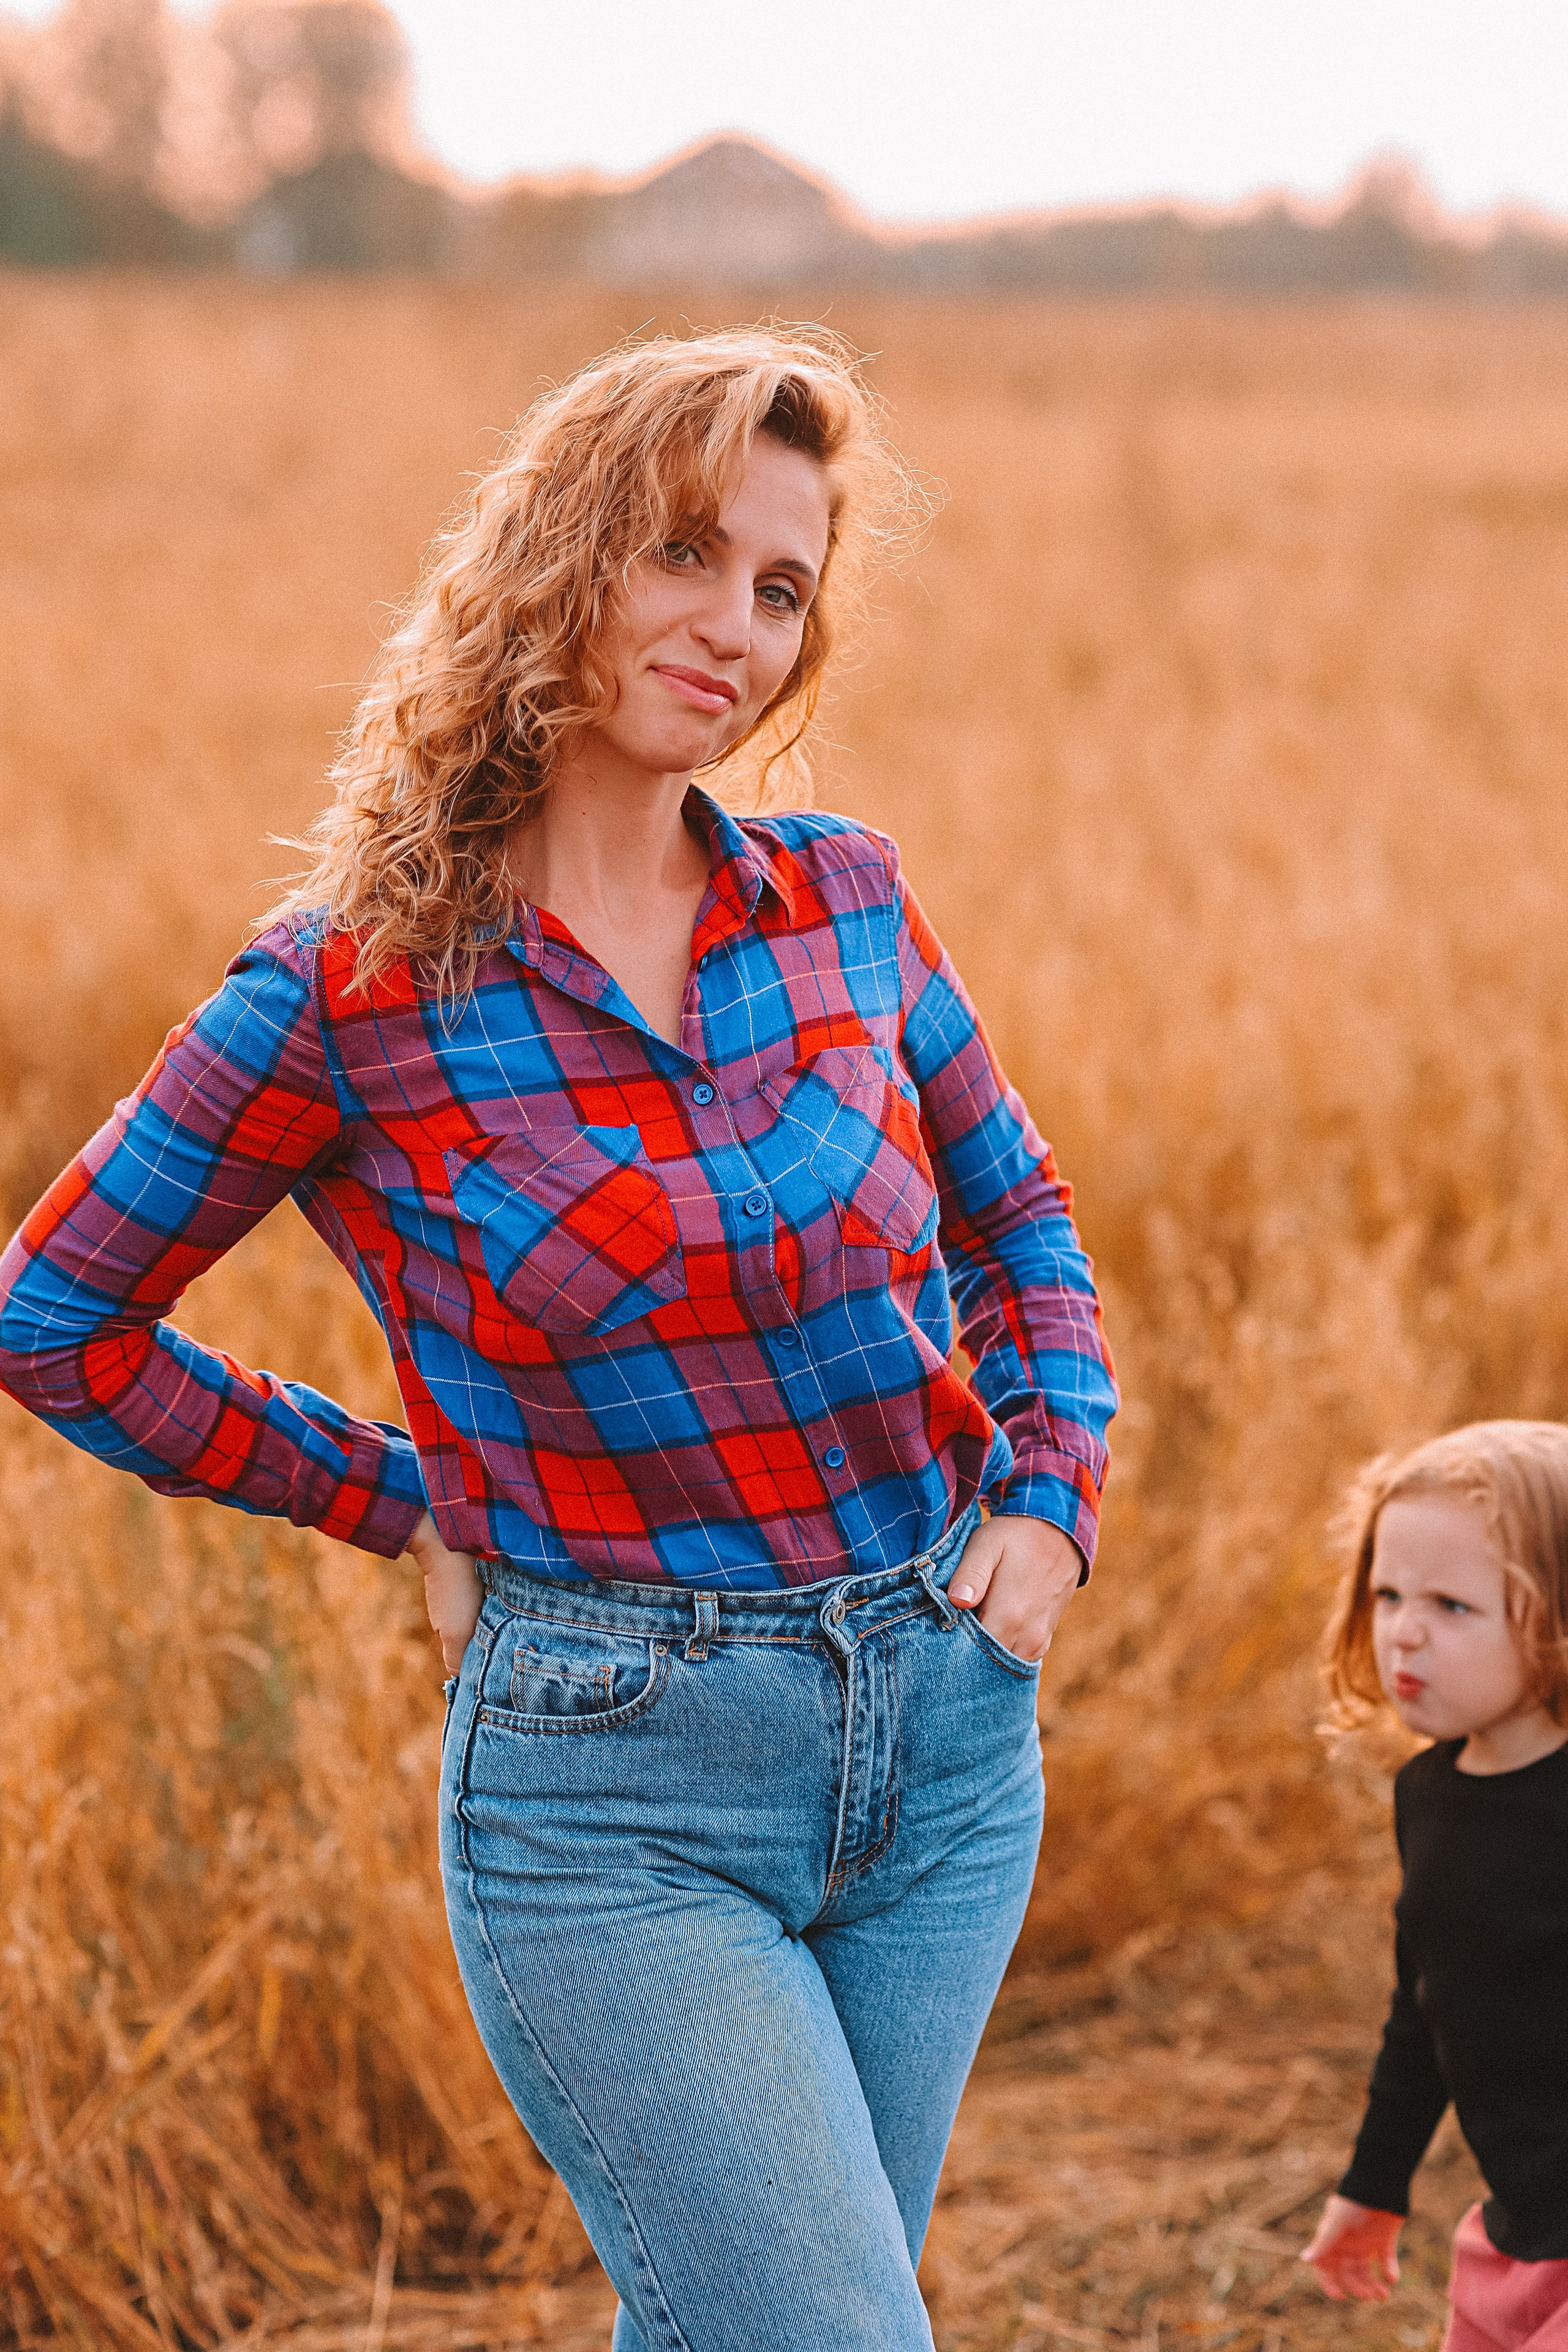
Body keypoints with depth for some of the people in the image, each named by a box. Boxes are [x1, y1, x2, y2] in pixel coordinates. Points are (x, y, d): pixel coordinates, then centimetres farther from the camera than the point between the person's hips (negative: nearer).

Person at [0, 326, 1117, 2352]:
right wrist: (406, 1500, 0)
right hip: (617, 1785, -4)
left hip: (946, 1725, 5)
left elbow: (1015, 1216, 18)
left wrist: (1055, 1484, 2)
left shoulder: (843, 900, 1)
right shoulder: (352, 990, -11)